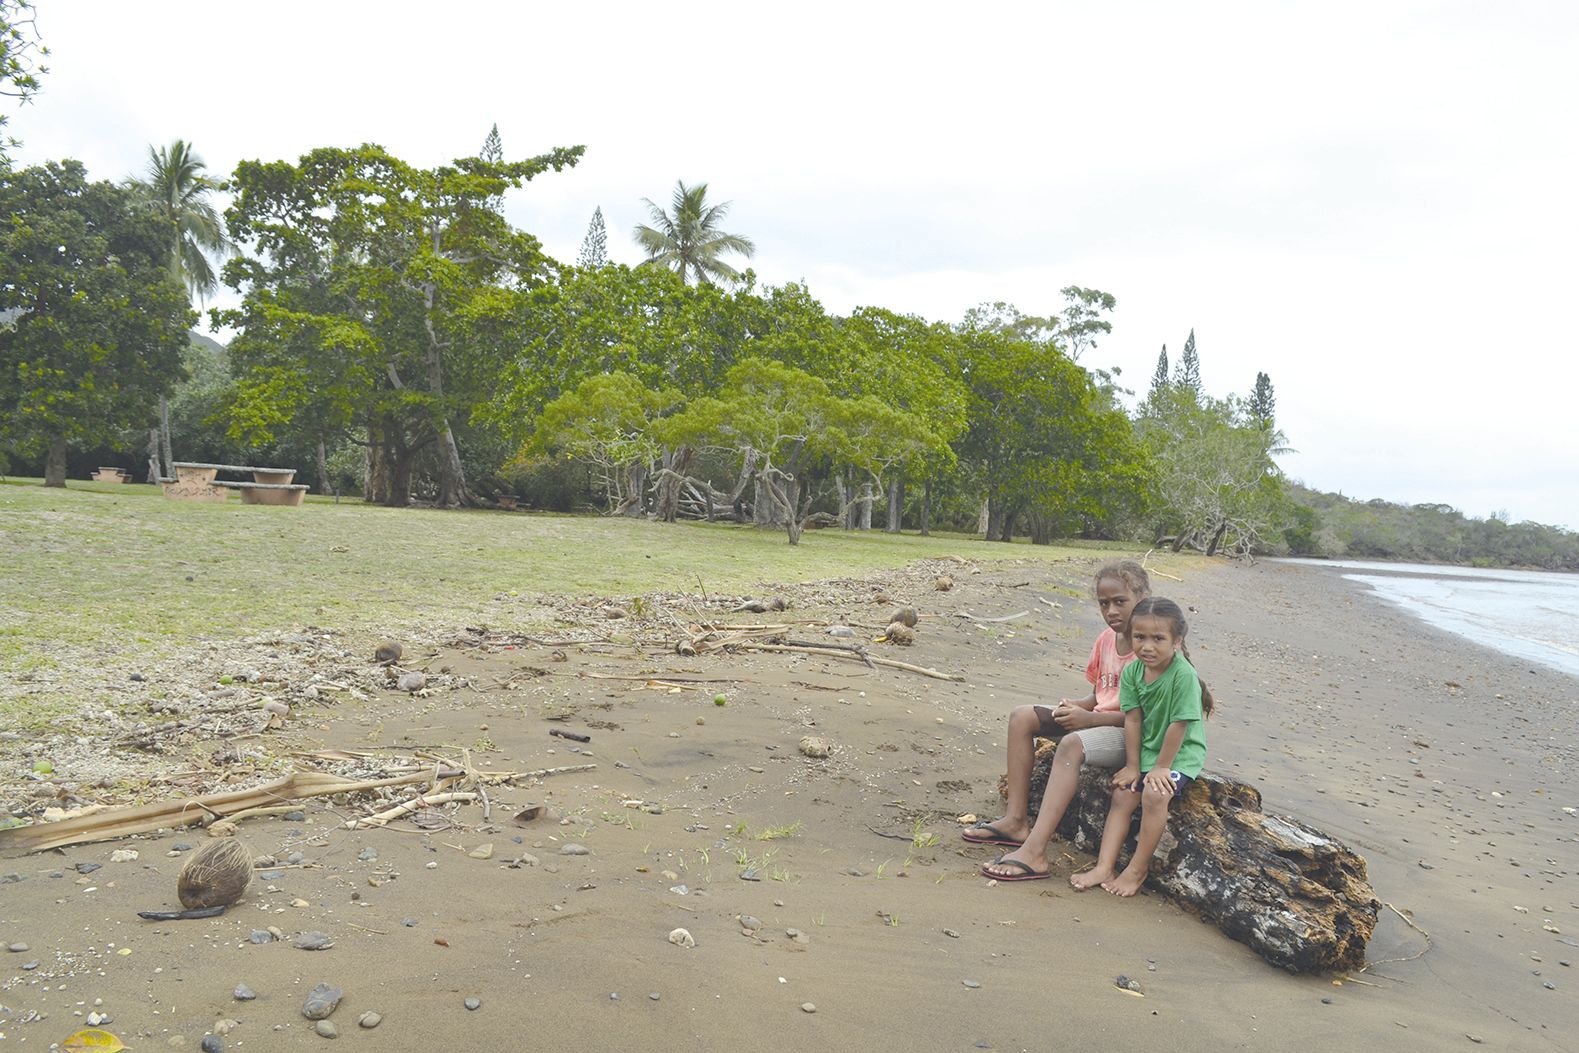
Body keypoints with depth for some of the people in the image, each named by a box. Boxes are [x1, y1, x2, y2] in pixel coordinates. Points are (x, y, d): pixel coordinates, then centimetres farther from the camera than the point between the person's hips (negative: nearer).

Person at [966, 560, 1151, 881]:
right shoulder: (1106, 640, 7)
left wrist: (1090, 718, -22)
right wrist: (1076, 707, -6)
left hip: (1132, 734, -9)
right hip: (1096, 720, 9)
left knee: (1072, 744, -37)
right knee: (1022, 717, -2)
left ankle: (1034, 853, -39)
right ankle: (1017, 820, -5)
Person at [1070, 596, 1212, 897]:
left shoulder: (1184, 675, -26)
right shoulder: (1132, 672, -7)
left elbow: (1178, 726, -22)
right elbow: (1133, 720, -4)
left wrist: (1161, 768, -17)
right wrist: (1133, 766, -5)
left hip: (1181, 753, -6)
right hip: (1147, 748, 6)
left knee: (1154, 794, -25)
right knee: (1122, 794, -7)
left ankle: (1137, 869, -10)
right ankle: (1105, 866, -6)